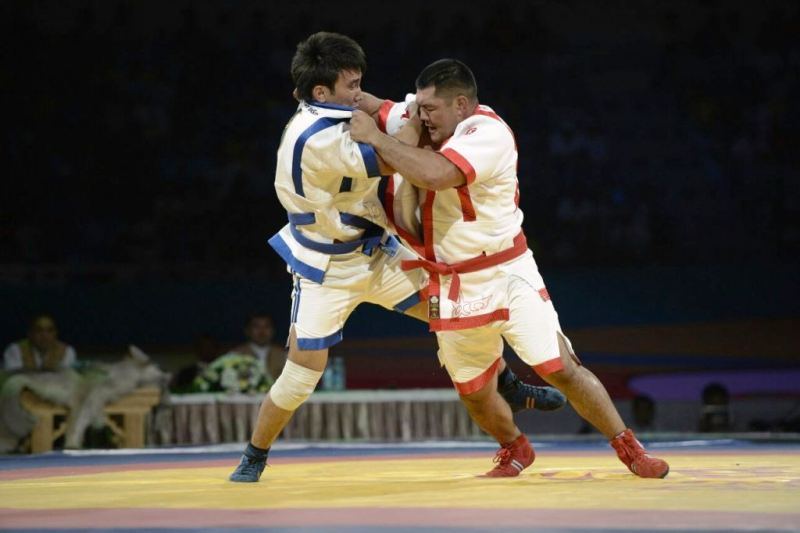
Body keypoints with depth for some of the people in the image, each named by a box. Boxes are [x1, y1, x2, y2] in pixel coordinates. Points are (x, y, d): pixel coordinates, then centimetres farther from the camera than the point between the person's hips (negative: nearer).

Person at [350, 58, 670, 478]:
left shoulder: (487, 132, -20)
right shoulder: (438, 125, 3)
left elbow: (436, 174, -35)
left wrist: (377, 138, -27)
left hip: (507, 275, -7)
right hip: (452, 284, 7)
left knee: (562, 370, -9)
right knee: (473, 393, 12)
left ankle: (629, 448, 5)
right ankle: (515, 450, 40)